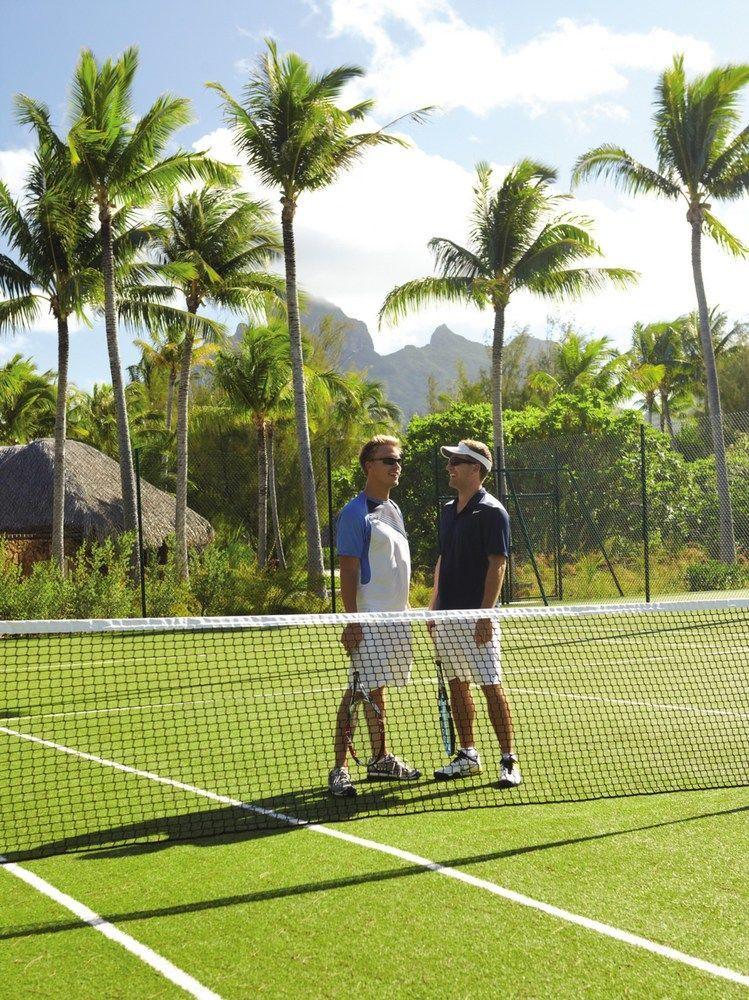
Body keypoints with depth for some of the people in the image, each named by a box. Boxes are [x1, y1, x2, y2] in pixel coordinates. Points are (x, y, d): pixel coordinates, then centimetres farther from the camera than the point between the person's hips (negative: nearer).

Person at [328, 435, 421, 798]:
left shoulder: (393, 510, 16)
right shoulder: (355, 513, -10)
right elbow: (348, 570, -14)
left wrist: (405, 608, 19)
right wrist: (351, 620, -19)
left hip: (395, 618, 8)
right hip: (368, 619, -8)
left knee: (377, 689, 16)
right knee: (359, 690, -8)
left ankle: (381, 759, 25)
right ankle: (339, 768, -4)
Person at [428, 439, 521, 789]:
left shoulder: (491, 511, -9)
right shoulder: (448, 511, 15)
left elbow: (497, 565, -14)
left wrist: (485, 615, -19)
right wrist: (433, 608, 17)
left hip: (476, 618, -8)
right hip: (447, 616, 8)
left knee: (491, 686, -7)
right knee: (457, 685, 11)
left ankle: (509, 761, -1)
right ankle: (467, 756, 20)